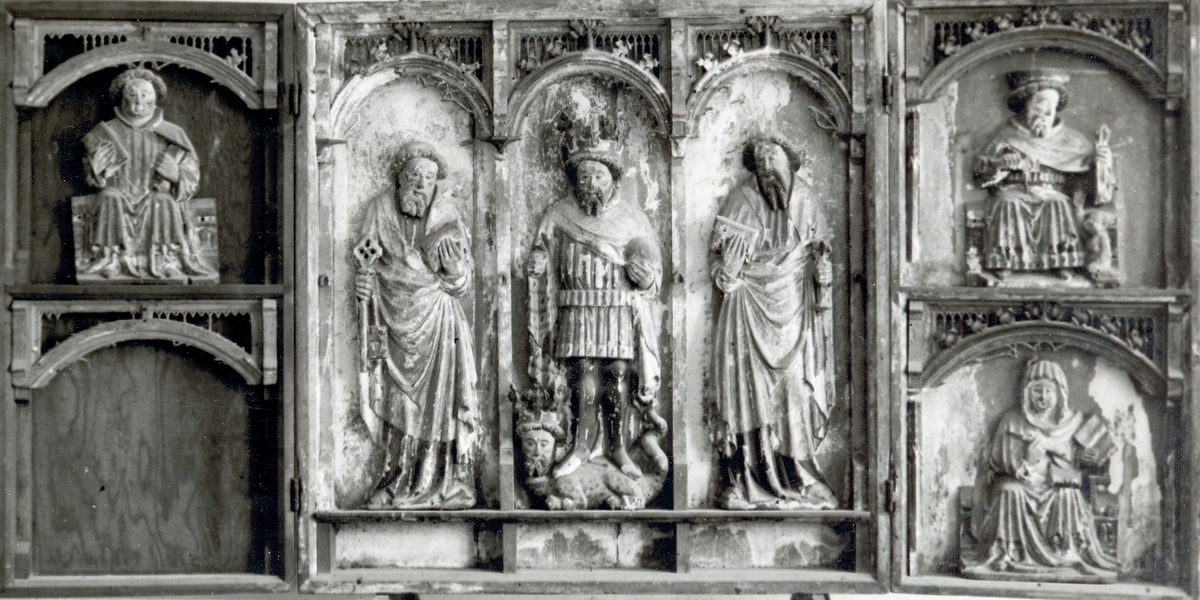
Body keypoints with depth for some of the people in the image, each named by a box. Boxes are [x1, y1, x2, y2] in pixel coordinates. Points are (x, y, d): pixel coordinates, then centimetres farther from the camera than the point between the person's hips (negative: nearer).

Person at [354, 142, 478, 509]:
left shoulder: (447, 216, 2)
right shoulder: (381, 210, 3)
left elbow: (461, 285, 4)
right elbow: (368, 262, 9)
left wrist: (454, 269, -18)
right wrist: (363, 282, -11)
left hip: (439, 322, -1)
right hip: (397, 320, 1)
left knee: (441, 396, -6)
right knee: (399, 400, 0)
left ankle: (449, 484, 0)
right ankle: (399, 483, 6)